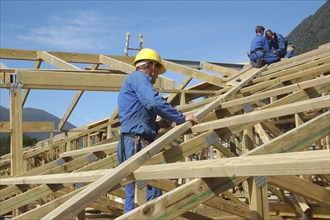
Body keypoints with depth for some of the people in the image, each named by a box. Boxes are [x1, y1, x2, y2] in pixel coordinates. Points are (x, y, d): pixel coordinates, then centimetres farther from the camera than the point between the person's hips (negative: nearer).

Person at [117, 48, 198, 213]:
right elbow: (154, 102, -20)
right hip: (136, 143, -10)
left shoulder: (132, 80, 29)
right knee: (151, 193, -15)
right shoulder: (139, 77, -1)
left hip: (130, 144, 10)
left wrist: (157, 125, 21)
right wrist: (181, 118, -13)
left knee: (135, 193, 8)